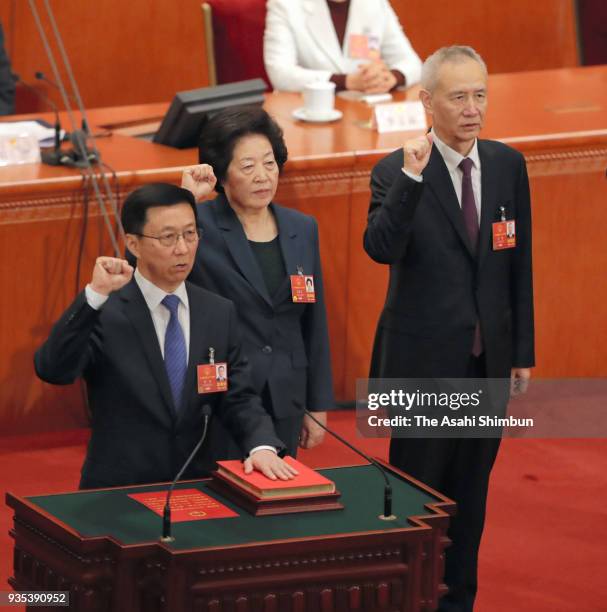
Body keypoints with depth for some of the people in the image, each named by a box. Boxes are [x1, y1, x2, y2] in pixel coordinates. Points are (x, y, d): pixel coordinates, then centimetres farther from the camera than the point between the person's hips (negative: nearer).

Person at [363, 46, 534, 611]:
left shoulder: (508, 165, 3)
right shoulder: (396, 172, -10)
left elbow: (520, 263, 8)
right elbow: (381, 248, -26)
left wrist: (522, 351, 8)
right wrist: (410, 178, -37)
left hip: (488, 360, 4)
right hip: (425, 359, -4)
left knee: (470, 494, 13)